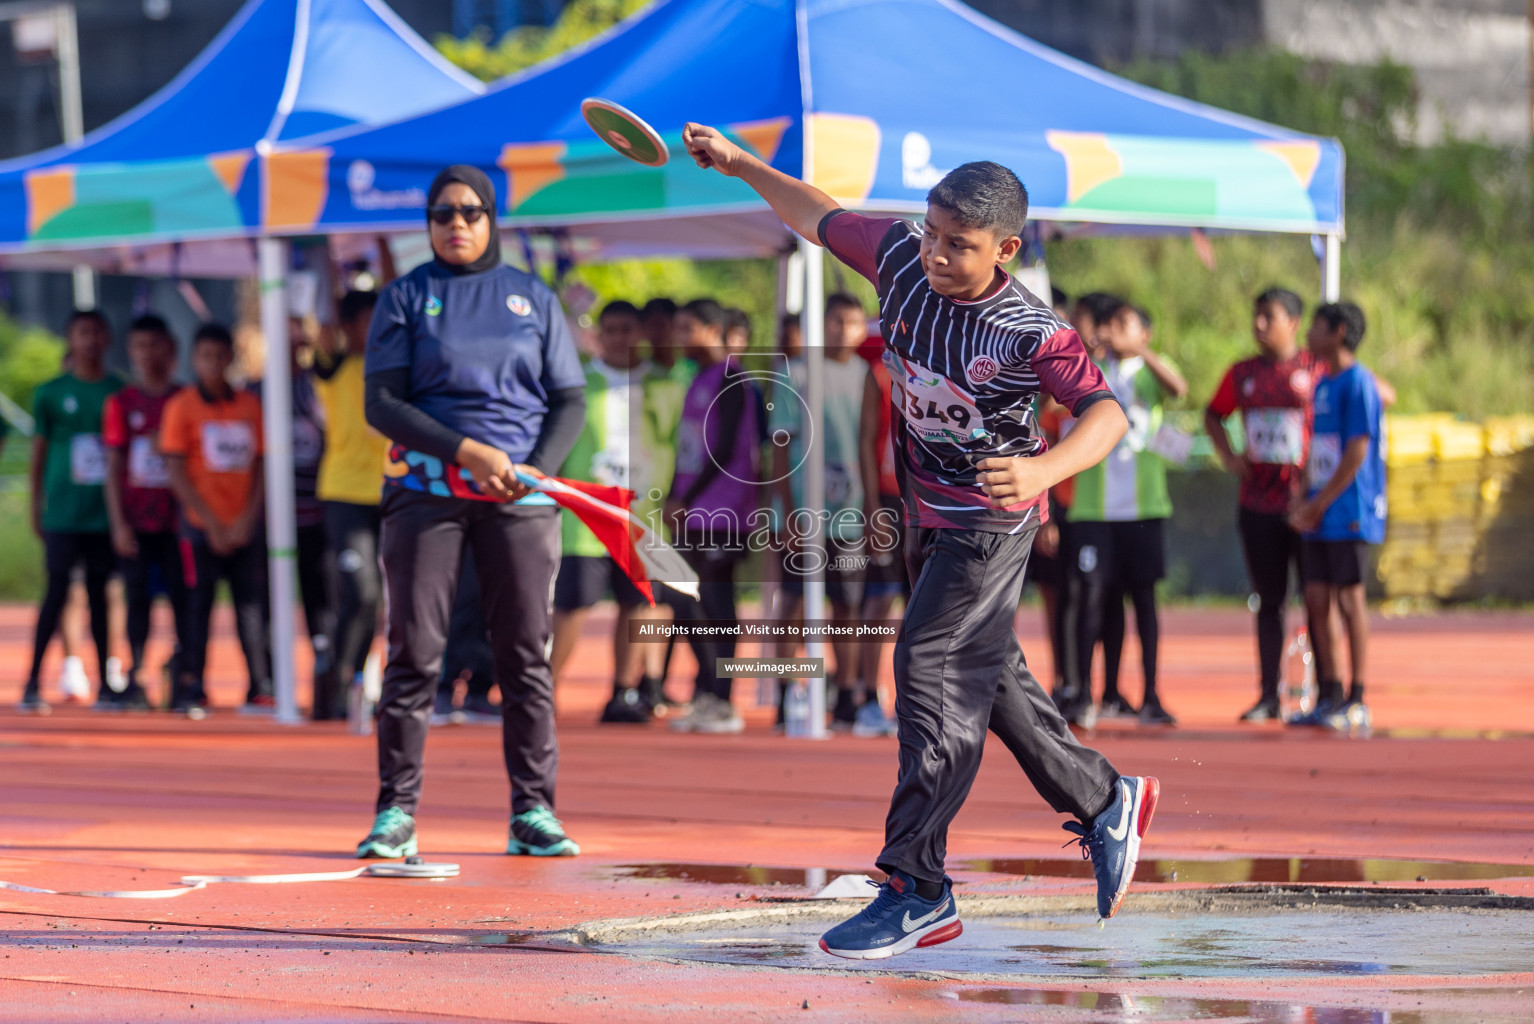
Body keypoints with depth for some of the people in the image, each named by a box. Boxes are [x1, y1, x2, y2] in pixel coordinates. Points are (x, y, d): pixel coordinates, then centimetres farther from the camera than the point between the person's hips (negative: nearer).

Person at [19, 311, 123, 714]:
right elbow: (39, 453, 6)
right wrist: (36, 509, 3)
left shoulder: (121, 392, 7)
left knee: (100, 593, 6)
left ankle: (105, 684, 8)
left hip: (106, 511, 2)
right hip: (63, 514, -2)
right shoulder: (51, 393, 2)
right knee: (57, 591, -5)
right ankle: (33, 683, 0)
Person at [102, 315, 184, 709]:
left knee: (181, 594, -2)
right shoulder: (121, 403, 4)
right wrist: (119, 523, -4)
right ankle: (136, 677, 5)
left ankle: (182, 673, 6)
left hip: (176, 517, 1)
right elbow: (113, 466, 2)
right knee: (138, 596, 0)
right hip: (136, 520, -1)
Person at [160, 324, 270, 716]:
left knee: (252, 604, 0)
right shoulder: (182, 406, 0)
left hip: (244, 527, 3)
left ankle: (261, 690, 1)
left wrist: (249, 518, -3)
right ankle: (189, 689, 2)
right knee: (198, 605, -3)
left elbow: (260, 465, 10)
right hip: (202, 525, -3)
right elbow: (176, 473, -4)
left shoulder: (249, 404, 10)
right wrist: (213, 524, -9)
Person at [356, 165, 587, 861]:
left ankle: (532, 815, 2)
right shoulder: (405, 299, 8)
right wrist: (467, 451, -14)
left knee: (526, 653, -2)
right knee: (414, 651, -6)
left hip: (520, 495, 1)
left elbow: (570, 398, 11)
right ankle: (395, 815, -4)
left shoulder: (533, 299, 13)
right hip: (425, 485, -1)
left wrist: (537, 469, -8)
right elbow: (382, 404, -2)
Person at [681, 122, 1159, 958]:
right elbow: (822, 219, 8)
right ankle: (1103, 802, 35)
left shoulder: (1029, 334, -26)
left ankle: (916, 887, -14)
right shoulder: (901, 259, -9)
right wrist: (739, 165, 7)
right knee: (985, 676, 16)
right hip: (928, 510, 8)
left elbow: (1105, 411, -31)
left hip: (988, 520, -8)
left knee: (932, 669, -15)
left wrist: (1045, 468, -49)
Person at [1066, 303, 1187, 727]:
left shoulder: (1152, 368, 7)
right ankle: (1084, 692, -2)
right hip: (1093, 506, 0)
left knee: (1143, 595, 2)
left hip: (1143, 505, 0)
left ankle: (1151, 696, 4)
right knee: (1093, 592, -5)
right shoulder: (1091, 368, 11)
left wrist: (1139, 351, -28)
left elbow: (1178, 388, -15)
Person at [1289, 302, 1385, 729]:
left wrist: (1319, 505, -14)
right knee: (1316, 599, 7)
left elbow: (1357, 452, -15)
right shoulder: (1322, 384, 16)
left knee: (1349, 599, -5)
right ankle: (1329, 695, 13)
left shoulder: (1357, 383, -10)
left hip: (1349, 513, -8)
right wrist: (1305, 503, 6)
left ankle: (1356, 699, 0)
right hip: (1318, 515, 8)